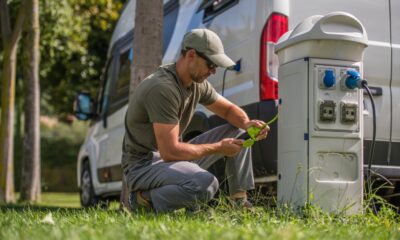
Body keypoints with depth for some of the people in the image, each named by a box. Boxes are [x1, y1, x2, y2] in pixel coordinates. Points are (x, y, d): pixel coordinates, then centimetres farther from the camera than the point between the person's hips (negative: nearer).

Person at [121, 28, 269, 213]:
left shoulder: (197, 83, 3)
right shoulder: (163, 88, -26)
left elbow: (229, 109, 16)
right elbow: (170, 152, -28)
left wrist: (247, 123, -8)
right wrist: (218, 148, -19)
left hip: (172, 154, 9)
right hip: (143, 165, -9)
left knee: (237, 132, 5)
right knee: (206, 184, -36)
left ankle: (240, 201, 3)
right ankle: (146, 199, -13)